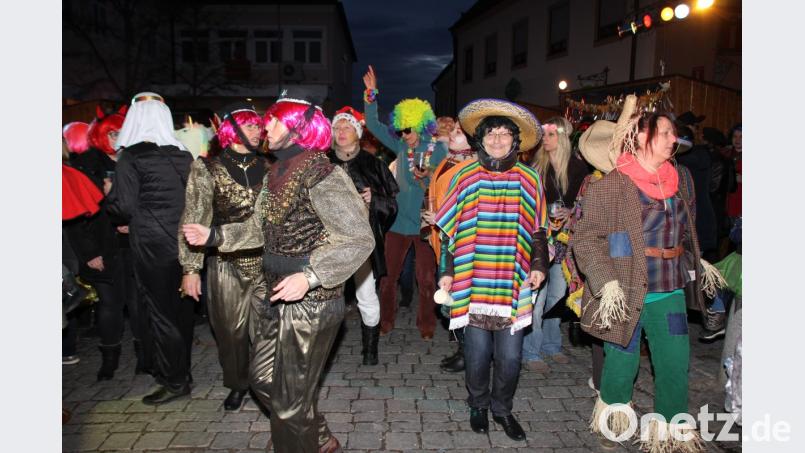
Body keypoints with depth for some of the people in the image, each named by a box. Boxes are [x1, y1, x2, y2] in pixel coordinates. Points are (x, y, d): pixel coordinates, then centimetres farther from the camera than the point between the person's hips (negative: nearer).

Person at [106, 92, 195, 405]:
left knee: (161, 312, 4)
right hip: (183, 241, 6)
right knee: (181, 308, 16)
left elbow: (124, 208, -11)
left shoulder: (131, 158, -9)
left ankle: (175, 381, 13)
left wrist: (110, 192, 8)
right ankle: (180, 369, 31)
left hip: (153, 246, -5)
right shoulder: (183, 156, 6)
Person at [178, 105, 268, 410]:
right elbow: (194, 220, -3)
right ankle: (237, 384, 33)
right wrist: (190, 268, -8)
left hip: (268, 261, 2)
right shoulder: (208, 168, -1)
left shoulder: (268, 168, 7)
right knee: (231, 329, 10)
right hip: (227, 263, -1)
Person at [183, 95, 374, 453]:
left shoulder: (320, 174, -19)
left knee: (290, 399, 7)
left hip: (311, 301, -9)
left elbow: (360, 239, -24)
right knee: (264, 380, 21)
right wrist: (214, 236, 10)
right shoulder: (275, 173, 9)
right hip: (276, 297, 9)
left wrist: (311, 277, -32)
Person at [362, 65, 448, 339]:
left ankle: (426, 324, 23)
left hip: (425, 222, -3)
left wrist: (428, 178, -23)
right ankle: (385, 321, 25)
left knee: (426, 278, 6)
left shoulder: (438, 149, -4)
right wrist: (371, 94, -4)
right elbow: (373, 125, 4)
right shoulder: (401, 146, 5)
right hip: (398, 220, 3)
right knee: (388, 275, 9)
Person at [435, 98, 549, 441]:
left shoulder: (528, 179, 5)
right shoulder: (465, 178, 3)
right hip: (473, 282, -1)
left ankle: (502, 408, 30)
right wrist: (446, 272, 2)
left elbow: (537, 231, 10)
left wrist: (539, 266, -2)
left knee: (510, 356, 5)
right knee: (477, 353, 6)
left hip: (513, 284, 1)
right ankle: (478, 406, 32)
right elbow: (449, 230, 6)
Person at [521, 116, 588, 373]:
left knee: (558, 294, 13)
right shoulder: (535, 166, -3)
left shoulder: (577, 167, 3)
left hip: (563, 240, 4)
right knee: (536, 295, -6)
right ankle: (530, 353, 5)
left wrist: (571, 212, -7)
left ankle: (551, 345, 29)